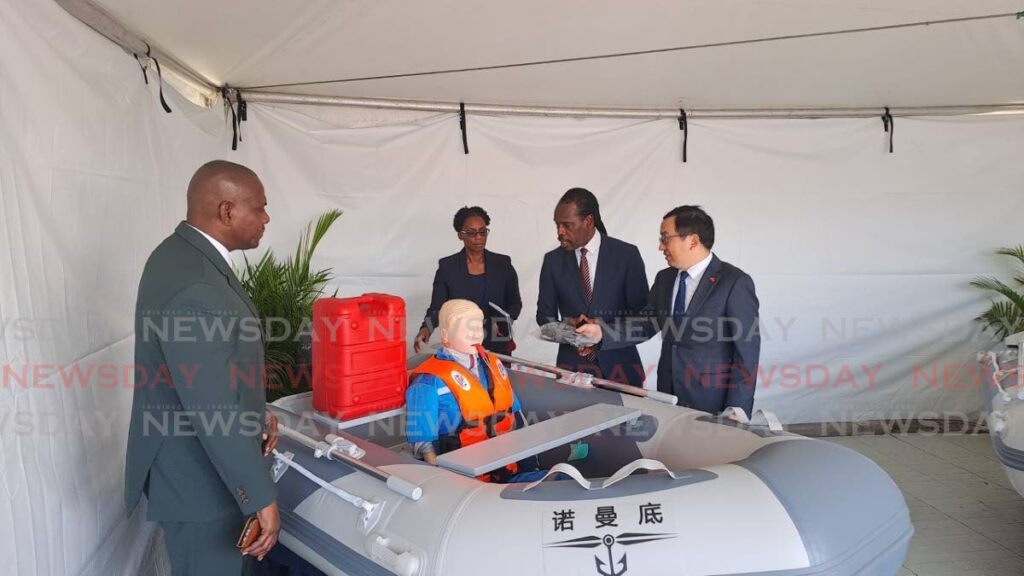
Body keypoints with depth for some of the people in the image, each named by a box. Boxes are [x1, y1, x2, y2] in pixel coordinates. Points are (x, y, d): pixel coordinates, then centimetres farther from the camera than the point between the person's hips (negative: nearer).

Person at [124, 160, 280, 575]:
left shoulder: (182, 254, 3)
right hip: (200, 477, -10)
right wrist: (261, 497, -22)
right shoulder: (194, 288, -30)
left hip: (191, 462, 10)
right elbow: (214, 412, -29)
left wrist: (255, 412, 3)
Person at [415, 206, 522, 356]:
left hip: (497, 347, 1)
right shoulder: (447, 266, -1)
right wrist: (426, 328, -21)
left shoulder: (502, 264, 1)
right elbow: (437, 307, -1)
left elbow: (515, 303, 8)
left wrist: (503, 323, -11)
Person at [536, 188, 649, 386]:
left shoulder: (627, 254, -5)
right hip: (572, 365, 1)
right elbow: (545, 314, 6)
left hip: (619, 365, -1)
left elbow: (641, 312, -4)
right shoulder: (553, 260, 2)